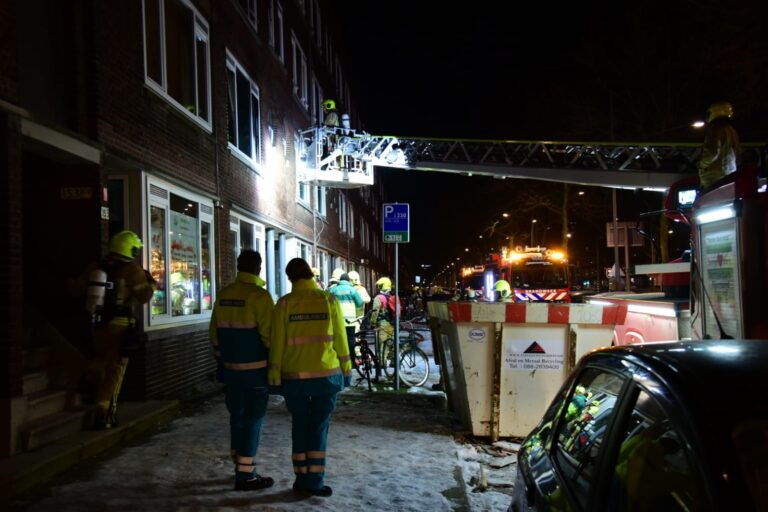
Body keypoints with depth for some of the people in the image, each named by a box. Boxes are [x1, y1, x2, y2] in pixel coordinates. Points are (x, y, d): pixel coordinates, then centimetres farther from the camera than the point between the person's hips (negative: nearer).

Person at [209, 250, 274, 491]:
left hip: (230, 367, 7)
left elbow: (214, 333, 12)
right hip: (255, 368, -7)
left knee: (237, 415, 17)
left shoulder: (223, 295, 7)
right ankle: (246, 475, 2)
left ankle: (241, 466, 28)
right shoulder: (259, 295, -14)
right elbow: (268, 334, -17)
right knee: (253, 418, 0)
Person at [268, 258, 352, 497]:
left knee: (299, 426, 13)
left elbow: (277, 343, -4)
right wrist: (346, 370, 10)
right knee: (319, 427, 8)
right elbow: (340, 339, -1)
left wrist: (275, 377, 3)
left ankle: (302, 479, 17)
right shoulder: (329, 300, -4)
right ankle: (315, 481, 8)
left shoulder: (284, 303, -5)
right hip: (326, 374, 0)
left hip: (294, 376, 0)